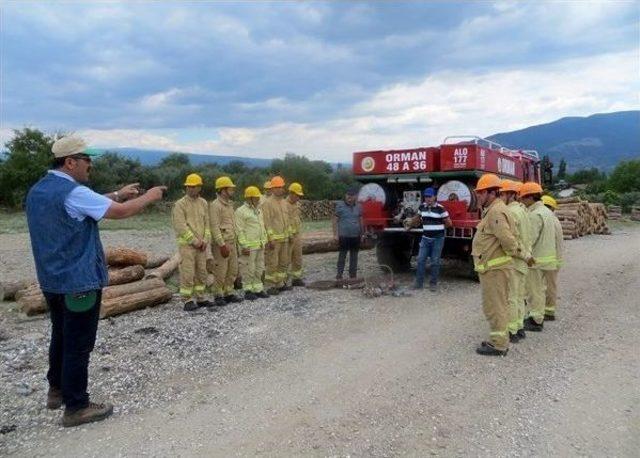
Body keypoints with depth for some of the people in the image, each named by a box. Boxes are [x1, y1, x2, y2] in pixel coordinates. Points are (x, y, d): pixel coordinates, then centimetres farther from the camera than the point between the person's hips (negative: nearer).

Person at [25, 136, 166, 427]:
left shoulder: (37, 191, 8)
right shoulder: (73, 192, -21)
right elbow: (121, 212, -19)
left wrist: (117, 194, 17)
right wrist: (149, 197, -3)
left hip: (51, 280, 9)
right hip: (79, 281, -9)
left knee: (61, 338, 23)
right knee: (78, 345, 2)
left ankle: (57, 390, 38)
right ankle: (76, 407, 13)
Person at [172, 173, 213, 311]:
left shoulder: (203, 203, 9)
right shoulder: (180, 204, -7)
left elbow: (207, 223, 9)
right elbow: (180, 226, -13)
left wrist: (205, 240, -3)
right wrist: (195, 241, -14)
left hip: (201, 245, 5)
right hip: (187, 244, -5)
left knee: (201, 273, 10)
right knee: (187, 273, -4)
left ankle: (200, 298, 20)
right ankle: (187, 300, 5)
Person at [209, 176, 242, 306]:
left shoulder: (229, 204, 14)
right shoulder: (215, 205, -14)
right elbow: (214, 227, -19)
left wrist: (234, 242, 16)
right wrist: (222, 245, -21)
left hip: (232, 243, 9)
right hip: (221, 244, -9)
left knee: (232, 270, 12)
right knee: (220, 272, -1)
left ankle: (229, 293, 22)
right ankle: (218, 296, 10)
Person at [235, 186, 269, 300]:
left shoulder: (258, 210, 15)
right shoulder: (241, 211, -10)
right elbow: (240, 230, -13)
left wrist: (264, 241, 16)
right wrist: (244, 246, -17)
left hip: (259, 245, 8)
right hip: (249, 246, -8)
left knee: (259, 269, 13)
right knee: (248, 270, -1)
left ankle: (258, 289, 23)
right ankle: (248, 291, 8)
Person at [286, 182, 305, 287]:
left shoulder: (297, 204, 13)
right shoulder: (284, 204, -12)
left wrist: (300, 233, 15)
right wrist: (289, 235, -20)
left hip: (298, 235, 8)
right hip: (289, 236, -8)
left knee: (298, 258, 12)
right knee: (287, 259, -3)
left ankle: (296, 278, 21)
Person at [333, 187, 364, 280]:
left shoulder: (358, 206, 8)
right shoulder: (340, 206, -5)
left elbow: (361, 220, 16)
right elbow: (334, 220, -5)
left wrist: (362, 233, 14)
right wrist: (335, 234, -10)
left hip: (356, 236, 4)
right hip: (344, 236, -4)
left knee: (354, 256, 10)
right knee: (342, 255, -1)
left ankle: (353, 274, 19)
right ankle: (339, 274, 5)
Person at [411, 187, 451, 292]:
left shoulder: (440, 209, -10)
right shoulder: (422, 207, 5)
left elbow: (449, 223, -2)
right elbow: (418, 218, 26)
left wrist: (438, 227, 1)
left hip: (438, 238, -4)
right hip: (425, 238, 4)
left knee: (435, 262, 2)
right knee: (421, 260, 0)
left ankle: (433, 284, 14)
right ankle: (419, 283, 8)